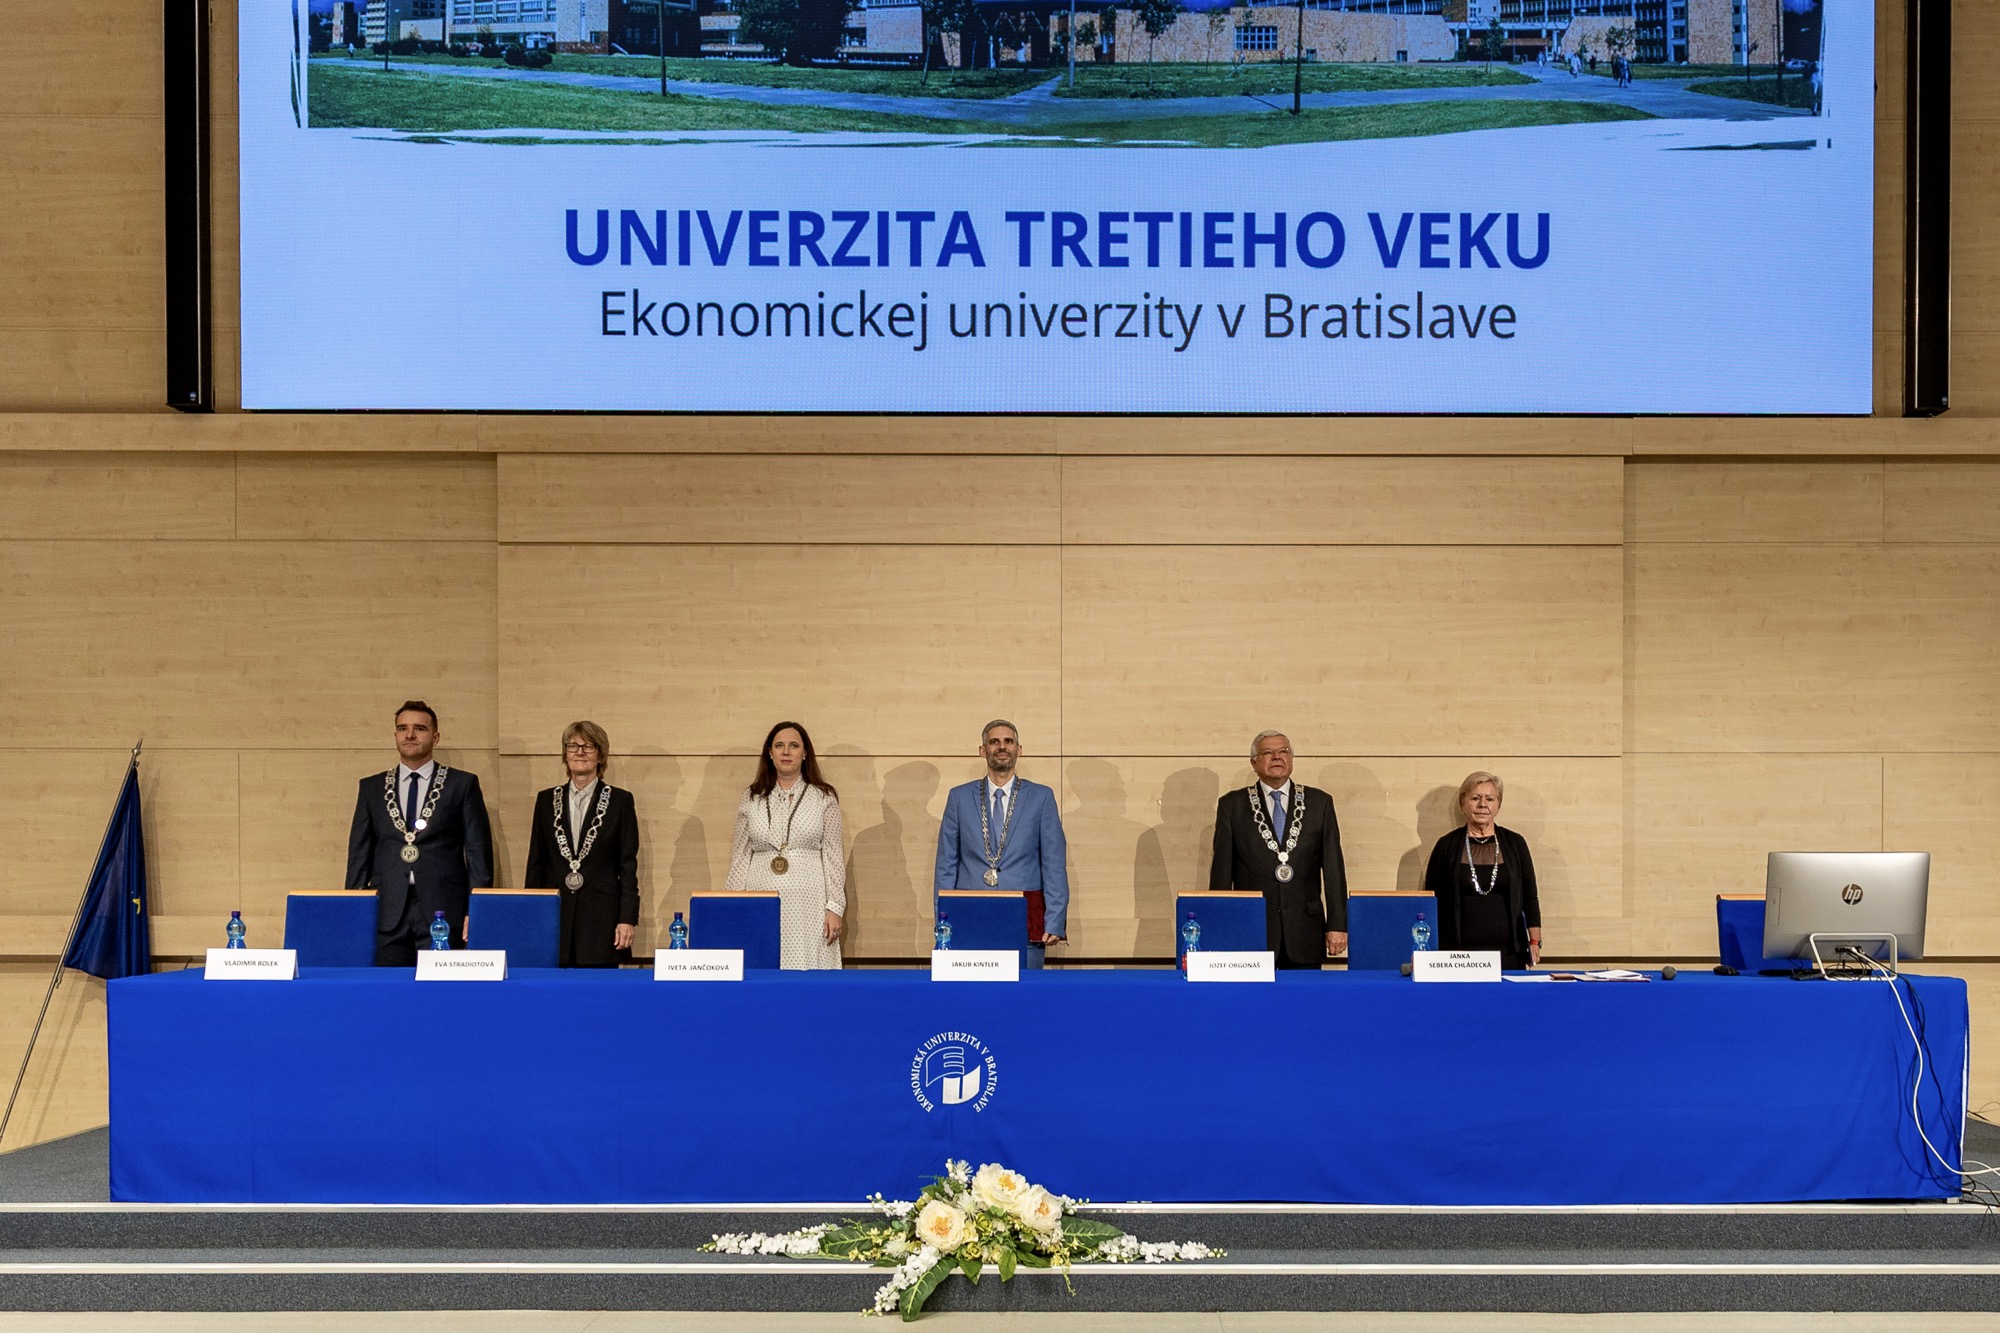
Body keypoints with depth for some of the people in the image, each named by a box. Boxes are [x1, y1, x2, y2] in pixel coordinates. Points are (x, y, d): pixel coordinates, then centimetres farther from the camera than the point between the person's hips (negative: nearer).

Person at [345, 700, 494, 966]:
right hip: (387, 914, 2)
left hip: (442, 911, -2)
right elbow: (359, 853, 13)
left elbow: (478, 852, 4)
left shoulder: (462, 784, 7)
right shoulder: (372, 787, 15)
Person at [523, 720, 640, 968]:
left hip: (601, 917, -2)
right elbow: (535, 864, 12)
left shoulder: (620, 801, 4)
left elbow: (628, 865, 2)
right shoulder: (546, 800, 12)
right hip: (555, 917, 2)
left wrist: (627, 919, -5)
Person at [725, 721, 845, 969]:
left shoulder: (824, 798, 6)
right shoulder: (751, 798, 11)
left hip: (808, 904, -2)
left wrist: (835, 907, -4)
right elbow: (740, 856, 11)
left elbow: (833, 855, 3)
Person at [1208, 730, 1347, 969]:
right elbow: (1221, 871, 5)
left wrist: (1337, 924, -1)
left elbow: (1333, 867, 5)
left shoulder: (1319, 803, 9)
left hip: (1305, 930, 1)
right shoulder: (1232, 805, 6)